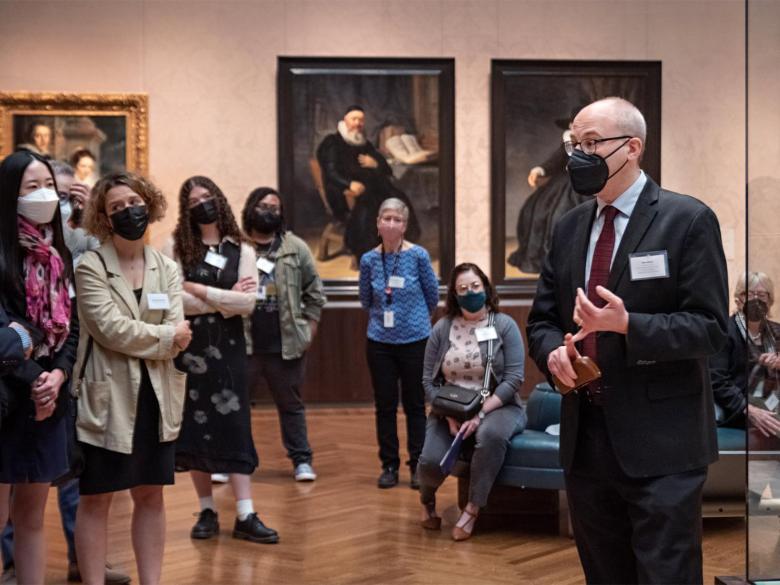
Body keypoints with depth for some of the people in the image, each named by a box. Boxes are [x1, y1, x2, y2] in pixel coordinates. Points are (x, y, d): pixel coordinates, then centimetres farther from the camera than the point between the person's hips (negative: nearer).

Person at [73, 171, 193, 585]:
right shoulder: (90, 267, -5)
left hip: (155, 396, 5)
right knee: (96, 499, 1)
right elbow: (111, 329, -17)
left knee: (150, 495, 10)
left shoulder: (167, 268, 9)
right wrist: (163, 337, -8)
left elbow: (178, 337, -2)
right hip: (107, 397, -5)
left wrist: (135, 340, -14)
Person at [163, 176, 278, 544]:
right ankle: (207, 511, 14)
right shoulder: (176, 248, 1)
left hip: (227, 348, 0)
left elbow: (248, 304, -8)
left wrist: (198, 290, -10)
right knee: (195, 426, 4)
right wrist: (224, 300, -9)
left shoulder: (241, 251, 4)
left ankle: (245, 516, -2)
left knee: (233, 426, -2)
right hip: (188, 347, 0)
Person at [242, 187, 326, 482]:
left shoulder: (296, 248, 3)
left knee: (291, 404, 12)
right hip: (241, 343, -1)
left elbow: (314, 291, 7)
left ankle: (302, 460, 23)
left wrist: (309, 328, 1)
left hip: (286, 344, 1)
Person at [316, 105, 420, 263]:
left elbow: (388, 170, 25)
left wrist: (376, 164, 0)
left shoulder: (366, 144, 28)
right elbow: (331, 173, -5)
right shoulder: (332, 143, 10)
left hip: (375, 188, 5)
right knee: (364, 210, -37)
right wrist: (350, 184, -26)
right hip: (349, 192, -5)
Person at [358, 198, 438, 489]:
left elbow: (433, 295, 4)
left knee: (414, 405, 6)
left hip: (415, 340, -2)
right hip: (380, 342, 2)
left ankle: (417, 466, 15)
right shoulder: (369, 260, -1)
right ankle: (389, 466, 17)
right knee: (385, 405, 7)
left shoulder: (418, 255, -8)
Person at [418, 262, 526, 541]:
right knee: (431, 461, -24)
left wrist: (480, 414, -20)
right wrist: (450, 415, -14)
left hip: (497, 407, -2)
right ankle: (427, 499, 16)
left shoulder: (505, 325, -3)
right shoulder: (442, 328, 3)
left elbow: (514, 379, -10)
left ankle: (473, 509, -19)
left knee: (491, 434, -38)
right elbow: (429, 381, 2)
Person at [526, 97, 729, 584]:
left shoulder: (688, 220, -7)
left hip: (661, 441, -6)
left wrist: (627, 324, -24)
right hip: (585, 438, 6)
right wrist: (553, 353, -8)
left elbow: (710, 327, -11)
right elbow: (542, 320, 15)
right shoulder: (569, 228, 11)